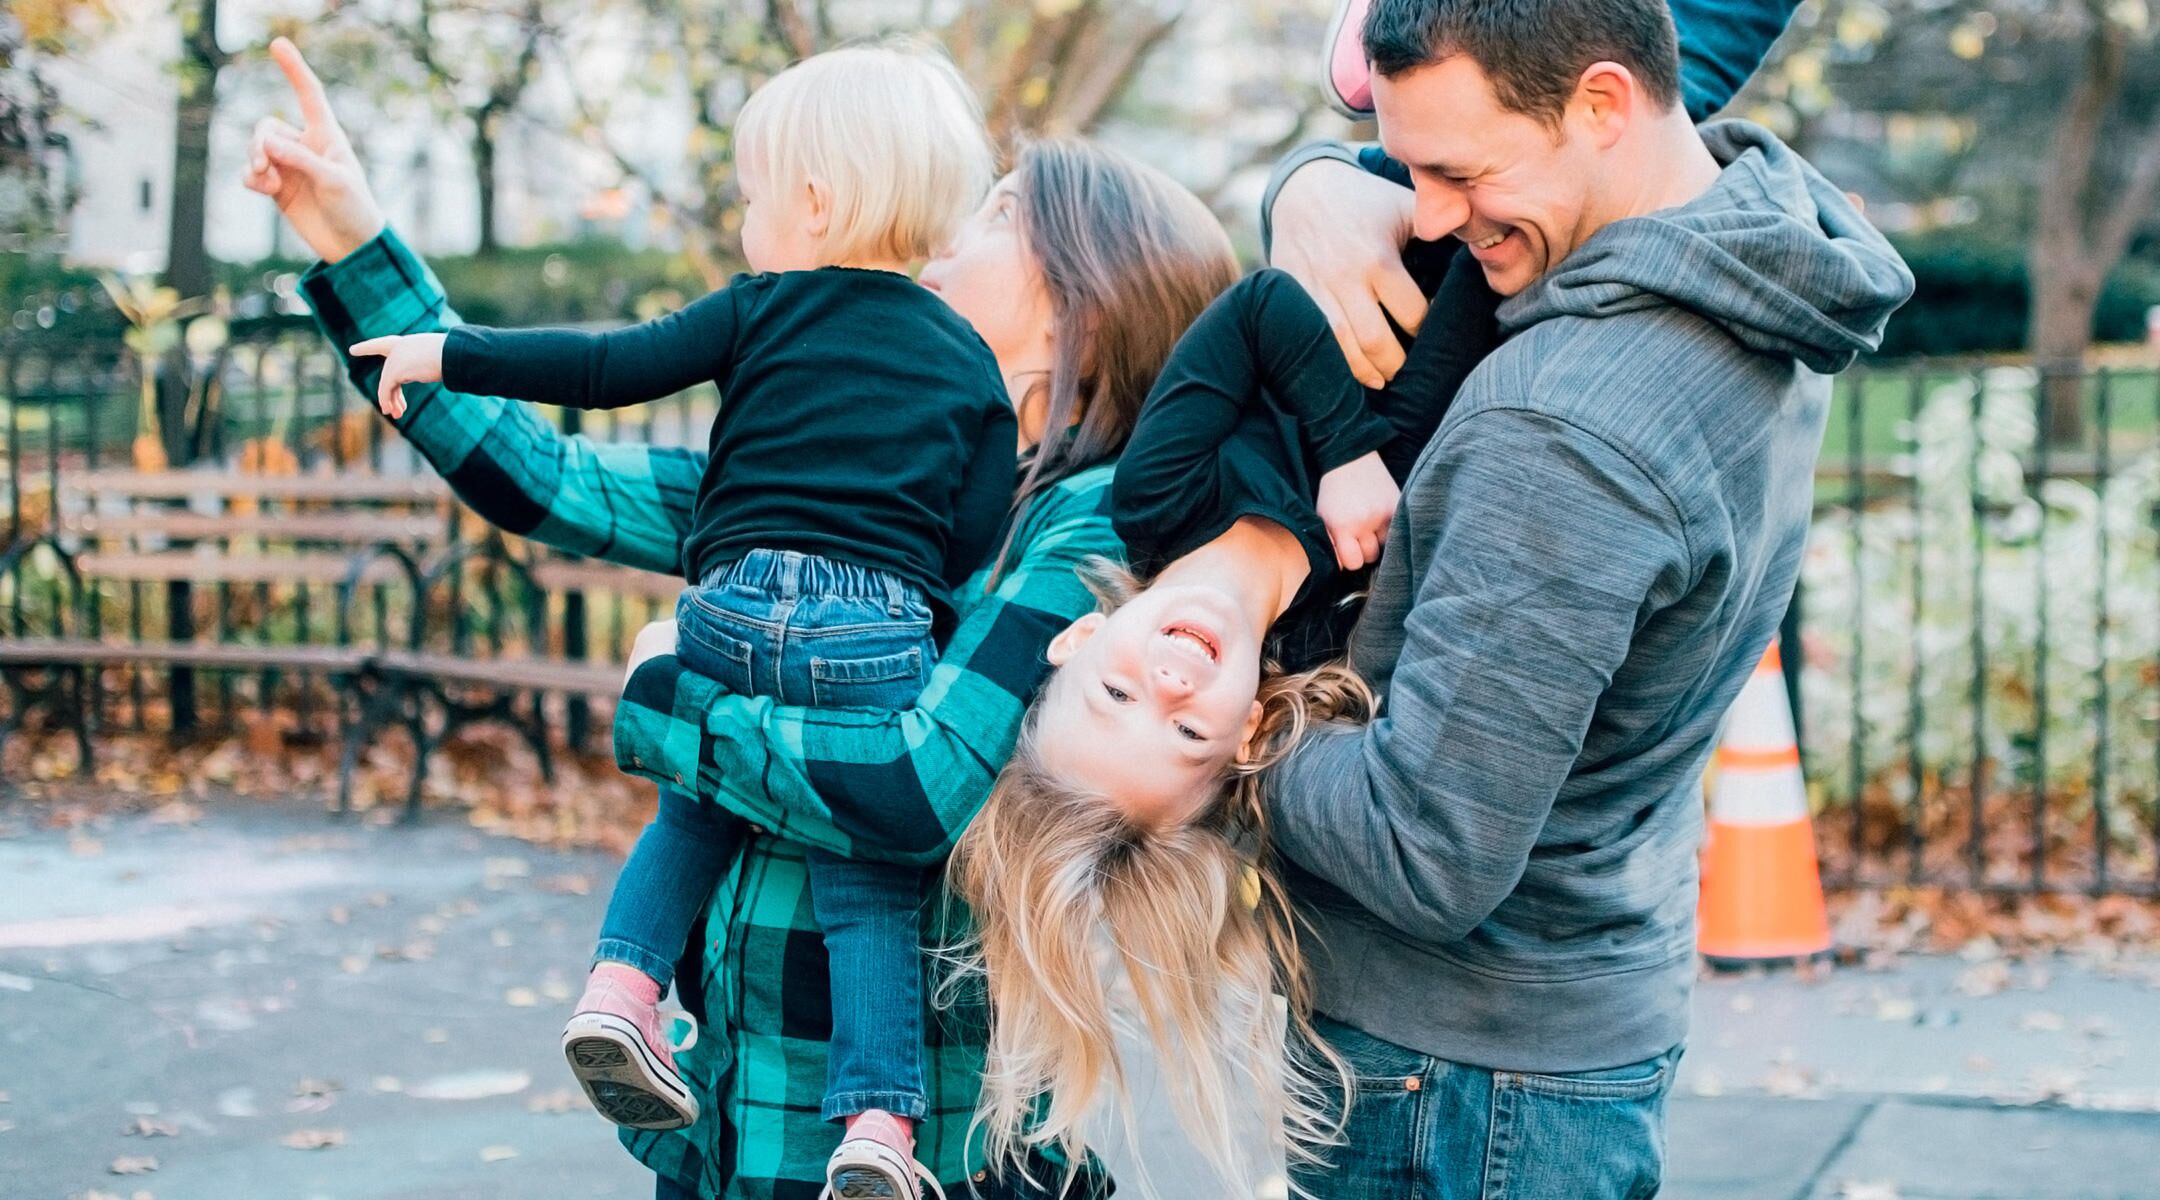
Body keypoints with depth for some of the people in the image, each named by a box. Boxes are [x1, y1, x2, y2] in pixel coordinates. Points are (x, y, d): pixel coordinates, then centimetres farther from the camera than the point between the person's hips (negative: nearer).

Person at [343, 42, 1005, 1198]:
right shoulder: (971, 367, 14)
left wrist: (450, 353, 12)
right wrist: (947, 677, 20)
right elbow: (977, 546, 9)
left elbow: (609, 367, 5)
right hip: (881, 631, 0)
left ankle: (623, 980, 6)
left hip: (733, 608, 0)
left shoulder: (761, 310, 9)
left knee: (694, 809, 25)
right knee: (868, 885, 6)